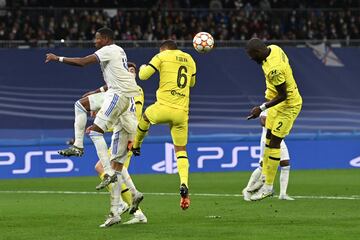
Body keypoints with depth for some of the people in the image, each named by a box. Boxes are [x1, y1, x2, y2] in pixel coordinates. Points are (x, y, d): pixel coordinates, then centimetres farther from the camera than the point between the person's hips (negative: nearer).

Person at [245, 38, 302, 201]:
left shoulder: (273, 69, -33)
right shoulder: (274, 48, -6)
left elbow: (282, 96, -27)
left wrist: (262, 108, -23)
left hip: (288, 106, -10)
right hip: (279, 103, 10)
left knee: (274, 143, -5)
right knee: (268, 140, 15)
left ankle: (268, 186, 3)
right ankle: (264, 177, 25)